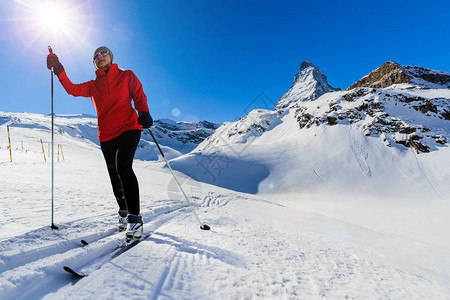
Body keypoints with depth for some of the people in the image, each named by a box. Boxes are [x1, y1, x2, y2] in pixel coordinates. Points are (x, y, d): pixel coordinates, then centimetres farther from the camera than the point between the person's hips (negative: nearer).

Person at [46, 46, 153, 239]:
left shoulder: (127, 76, 12)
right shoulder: (93, 86, 21)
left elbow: (139, 96, 4)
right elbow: (73, 89, 10)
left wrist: (144, 113, -13)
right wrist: (59, 71, -2)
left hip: (128, 127, -4)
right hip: (106, 135, 5)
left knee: (123, 167, -23)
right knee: (114, 175, 6)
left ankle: (135, 217, -21)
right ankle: (123, 212, 24)